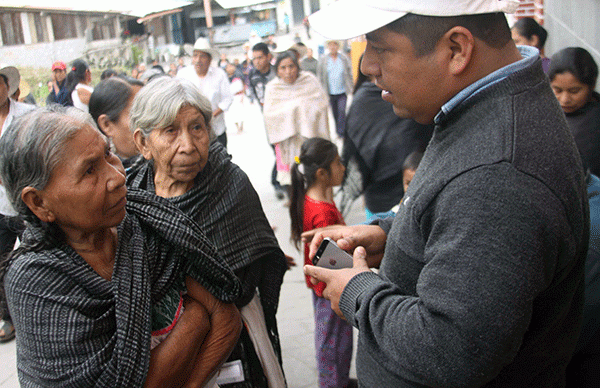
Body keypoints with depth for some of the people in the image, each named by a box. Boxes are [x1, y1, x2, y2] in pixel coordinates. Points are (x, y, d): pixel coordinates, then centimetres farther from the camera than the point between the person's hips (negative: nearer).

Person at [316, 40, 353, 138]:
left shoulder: (345, 59, 4)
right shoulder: (323, 60, 4)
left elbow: (350, 74, 9)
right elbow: (320, 76, 8)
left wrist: (350, 88, 5)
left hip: (343, 92, -1)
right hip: (330, 93, 1)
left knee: (342, 111, -12)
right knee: (334, 113, 8)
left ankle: (341, 132, -5)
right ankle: (337, 131, 24)